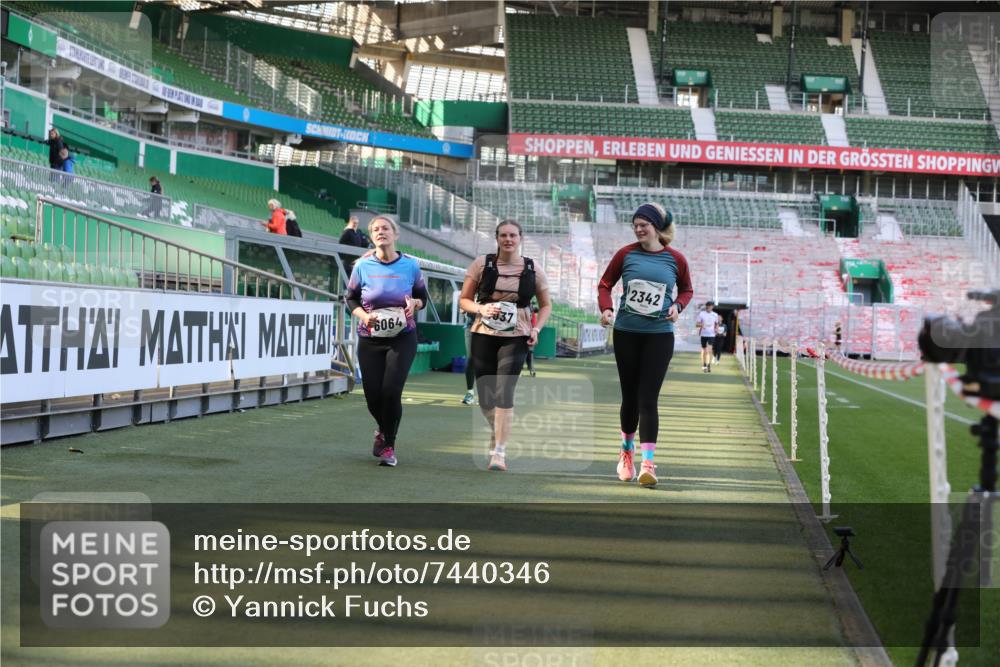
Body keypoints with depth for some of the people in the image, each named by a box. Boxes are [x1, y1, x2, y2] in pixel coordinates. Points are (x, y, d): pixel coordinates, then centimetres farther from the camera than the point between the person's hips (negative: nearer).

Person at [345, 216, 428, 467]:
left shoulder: (410, 265, -4)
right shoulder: (363, 266, -4)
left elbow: (423, 296, 10)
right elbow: (351, 298, 7)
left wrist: (415, 303, -13)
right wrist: (363, 315, -12)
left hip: (402, 337, -1)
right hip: (370, 339, 1)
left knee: (391, 392, -14)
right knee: (372, 395, 1)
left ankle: (388, 446, 7)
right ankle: (383, 430, 36)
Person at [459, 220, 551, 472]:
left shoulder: (532, 269, 3)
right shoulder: (481, 264, 2)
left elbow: (546, 305, 14)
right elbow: (464, 300, 6)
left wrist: (536, 328, -3)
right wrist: (481, 309, -14)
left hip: (516, 338, -1)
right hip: (484, 336, 1)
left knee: (504, 393, -16)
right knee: (485, 398, 6)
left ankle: (499, 452, -9)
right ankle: (498, 433, 38)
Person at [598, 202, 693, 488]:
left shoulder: (675, 259, -1)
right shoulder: (626, 254, -1)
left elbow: (686, 289, 14)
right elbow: (605, 284, 8)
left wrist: (677, 306, -6)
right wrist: (606, 308, -10)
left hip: (659, 335, -1)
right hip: (626, 333, 1)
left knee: (648, 399, -8)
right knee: (630, 397, 10)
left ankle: (647, 463, -11)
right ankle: (627, 450, 32)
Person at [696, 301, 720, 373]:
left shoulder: (715, 315, 5)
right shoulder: (701, 314, -1)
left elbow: (716, 324, 20)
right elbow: (696, 324, -1)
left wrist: (716, 329, 0)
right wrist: (701, 325, -22)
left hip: (711, 334, 0)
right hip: (704, 334, 0)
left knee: (709, 350, -16)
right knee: (704, 351, 8)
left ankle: (709, 365, -16)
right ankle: (704, 365, 23)